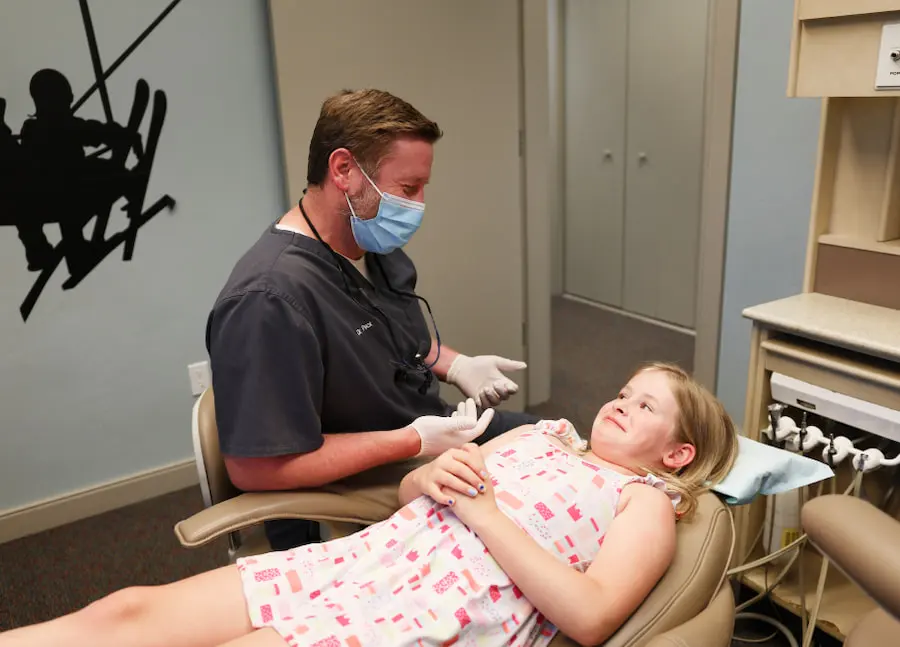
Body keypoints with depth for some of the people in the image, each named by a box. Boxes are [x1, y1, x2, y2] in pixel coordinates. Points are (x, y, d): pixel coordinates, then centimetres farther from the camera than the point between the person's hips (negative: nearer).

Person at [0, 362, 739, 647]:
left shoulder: (646, 503, 6)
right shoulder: (542, 435, 22)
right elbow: (407, 491, 19)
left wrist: (484, 512, -13)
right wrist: (435, 476, -4)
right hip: (361, 561, 6)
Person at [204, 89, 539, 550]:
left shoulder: (376, 248, -2)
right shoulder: (269, 299, -31)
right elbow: (254, 469, -31)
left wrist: (456, 366, -3)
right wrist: (412, 441, -26)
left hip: (434, 437, 9)